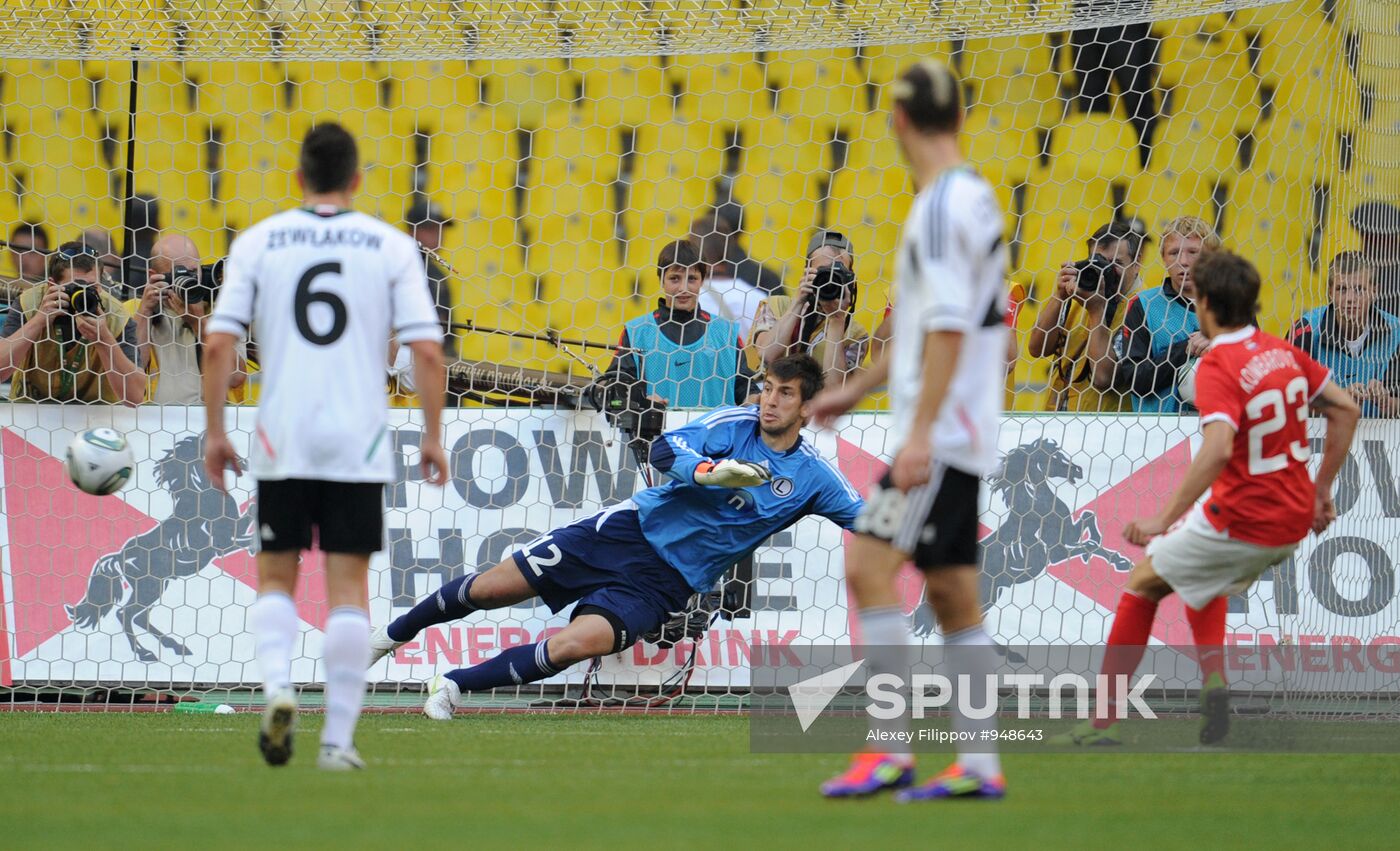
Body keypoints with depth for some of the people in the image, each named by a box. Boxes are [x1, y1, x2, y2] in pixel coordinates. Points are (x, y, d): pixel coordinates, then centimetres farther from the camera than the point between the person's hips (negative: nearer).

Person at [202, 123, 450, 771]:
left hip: (281, 443, 0)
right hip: (359, 444, 0)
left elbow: (218, 344, -2)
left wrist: (214, 430, 6)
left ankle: (277, 686, -13)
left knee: (276, 578, 13)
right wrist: (433, 436, 5)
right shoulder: (391, 247, 2)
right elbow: (427, 350, -4)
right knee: (348, 589, 4)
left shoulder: (257, 241, 3)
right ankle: (338, 738, 2)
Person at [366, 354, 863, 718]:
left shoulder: (813, 478, -3)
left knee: (577, 645, -25)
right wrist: (710, 471, -35)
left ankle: (455, 686, -9)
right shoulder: (735, 424, -5)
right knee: (492, 589, 0)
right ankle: (391, 636, 25)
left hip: (665, 582, -1)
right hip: (632, 529, 1)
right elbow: (664, 450, -17)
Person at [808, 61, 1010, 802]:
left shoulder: (944, 206, -13)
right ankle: (979, 763, 9)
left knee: (870, 565, -14)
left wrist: (920, 432, -24)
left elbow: (948, 329, -21)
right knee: (953, 595, 9)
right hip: (957, 437, 10)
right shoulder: (969, 199, 18)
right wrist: (858, 390, 35)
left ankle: (889, 749, -16)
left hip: (941, 434, -10)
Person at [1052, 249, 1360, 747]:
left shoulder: (1217, 367, -18)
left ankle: (1105, 719, 11)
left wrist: (1165, 520, -29)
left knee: (1144, 582, 12)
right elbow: (1345, 411, 10)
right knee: (1206, 581, 34)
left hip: (1242, 521, -7)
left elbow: (1218, 449, -32)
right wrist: (1322, 491, 17)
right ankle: (1213, 676, 9)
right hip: (1294, 520, 7)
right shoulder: (1283, 353, 4)